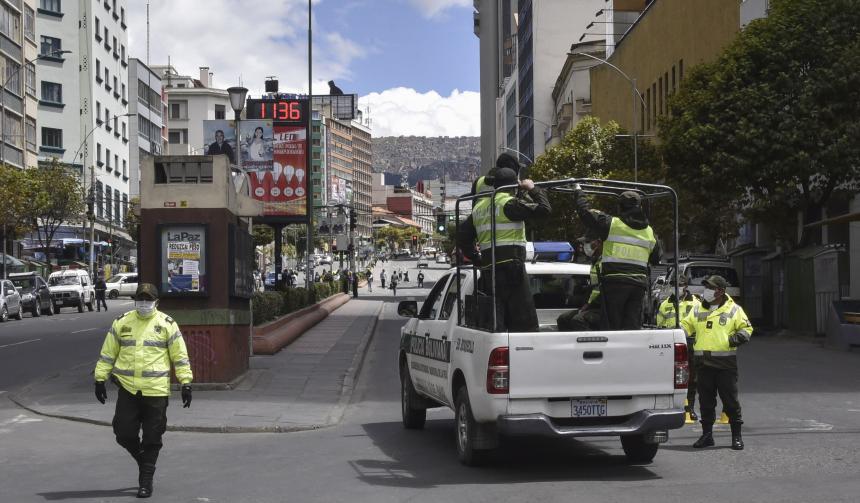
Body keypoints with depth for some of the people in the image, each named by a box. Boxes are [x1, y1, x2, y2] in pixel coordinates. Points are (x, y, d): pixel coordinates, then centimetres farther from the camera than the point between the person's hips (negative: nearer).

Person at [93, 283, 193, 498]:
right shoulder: (121, 323, 6)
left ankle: (146, 480, 17)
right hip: (127, 389, 2)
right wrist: (100, 379, 7)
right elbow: (107, 353, 11)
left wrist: (186, 383, -4)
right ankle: (144, 461, 30)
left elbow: (180, 356, 1)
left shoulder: (167, 324, 1)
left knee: (152, 439, 3)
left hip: (156, 391, -2)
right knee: (124, 434, 1)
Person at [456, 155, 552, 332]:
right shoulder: (510, 203, -7)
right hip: (511, 267, -7)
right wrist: (533, 189, 2)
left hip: (488, 269, 7)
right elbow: (544, 209, -12)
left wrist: (476, 258, 26)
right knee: (524, 320, -4)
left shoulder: (479, 207, 18)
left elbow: (463, 237, 22)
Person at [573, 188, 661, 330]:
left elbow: (585, 211, 0)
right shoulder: (649, 232, 13)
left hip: (615, 282, -4)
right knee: (633, 325, 5)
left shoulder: (611, 224, -4)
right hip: (639, 284, 4)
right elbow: (656, 259, 26)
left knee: (614, 325, 0)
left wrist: (578, 192, 16)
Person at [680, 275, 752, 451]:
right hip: (703, 362, 4)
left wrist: (737, 338, -13)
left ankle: (737, 436, 8)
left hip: (725, 363, -4)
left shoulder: (734, 310, 3)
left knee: (730, 399, -1)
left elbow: (747, 329, 6)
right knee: (705, 400, 8)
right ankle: (707, 434, 17)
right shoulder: (697, 310, 12)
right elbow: (686, 326, 15)